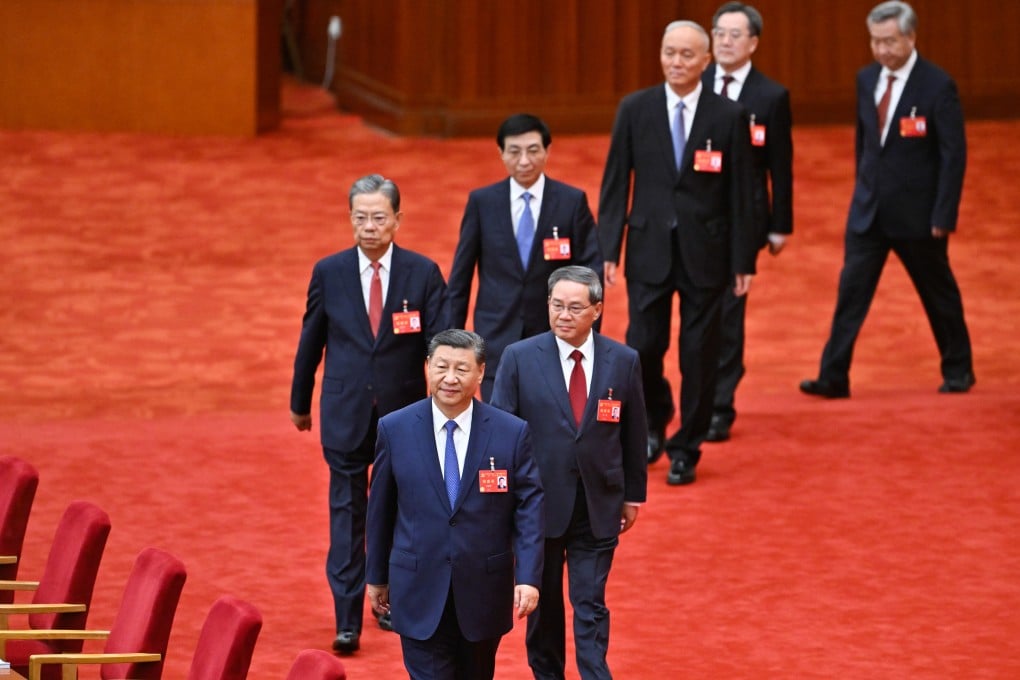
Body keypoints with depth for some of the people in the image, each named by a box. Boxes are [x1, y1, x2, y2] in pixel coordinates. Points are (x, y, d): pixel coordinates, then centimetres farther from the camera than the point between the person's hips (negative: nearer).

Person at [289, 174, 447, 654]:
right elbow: (311, 340, 8)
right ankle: (347, 619, -4)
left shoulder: (423, 273, -5)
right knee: (347, 512, -3)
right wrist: (300, 402, 15)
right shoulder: (329, 272, -1)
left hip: (405, 412, 0)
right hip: (346, 412, 0)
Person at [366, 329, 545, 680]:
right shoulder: (394, 429, -2)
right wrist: (377, 575, 10)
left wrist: (528, 577, -13)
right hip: (420, 587, -1)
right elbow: (380, 507, 5)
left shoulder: (512, 433, -4)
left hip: (483, 588, 1)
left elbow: (529, 508, -4)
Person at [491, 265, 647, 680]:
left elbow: (634, 433, 6)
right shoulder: (519, 358, -6)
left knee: (591, 605, -2)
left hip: (598, 507, 0)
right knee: (544, 602, 13)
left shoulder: (623, 361, -1)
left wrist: (633, 494, 9)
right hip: (539, 502, 0)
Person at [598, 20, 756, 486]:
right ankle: (654, 422, 27)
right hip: (649, 248, 1)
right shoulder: (635, 110, 1)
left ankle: (686, 450, 16)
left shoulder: (729, 116, -3)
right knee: (642, 347, -2)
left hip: (704, 251, -1)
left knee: (699, 355, 3)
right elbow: (615, 184, 2)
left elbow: (740, 193, 0)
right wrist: (608, 249, -5)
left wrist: (743, 261, -2)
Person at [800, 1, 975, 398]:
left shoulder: (937, 86, -14)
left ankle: (958, 370, 27)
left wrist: (943, 216, -15)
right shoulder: (867, 80, 3)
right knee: (851, 291, -3)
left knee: (938, 292, 10)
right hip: (868, 211, 5)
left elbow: (954, 154, -13)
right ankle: (834, 377, -5)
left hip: (916, 213, -5)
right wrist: (864, 189, 15)